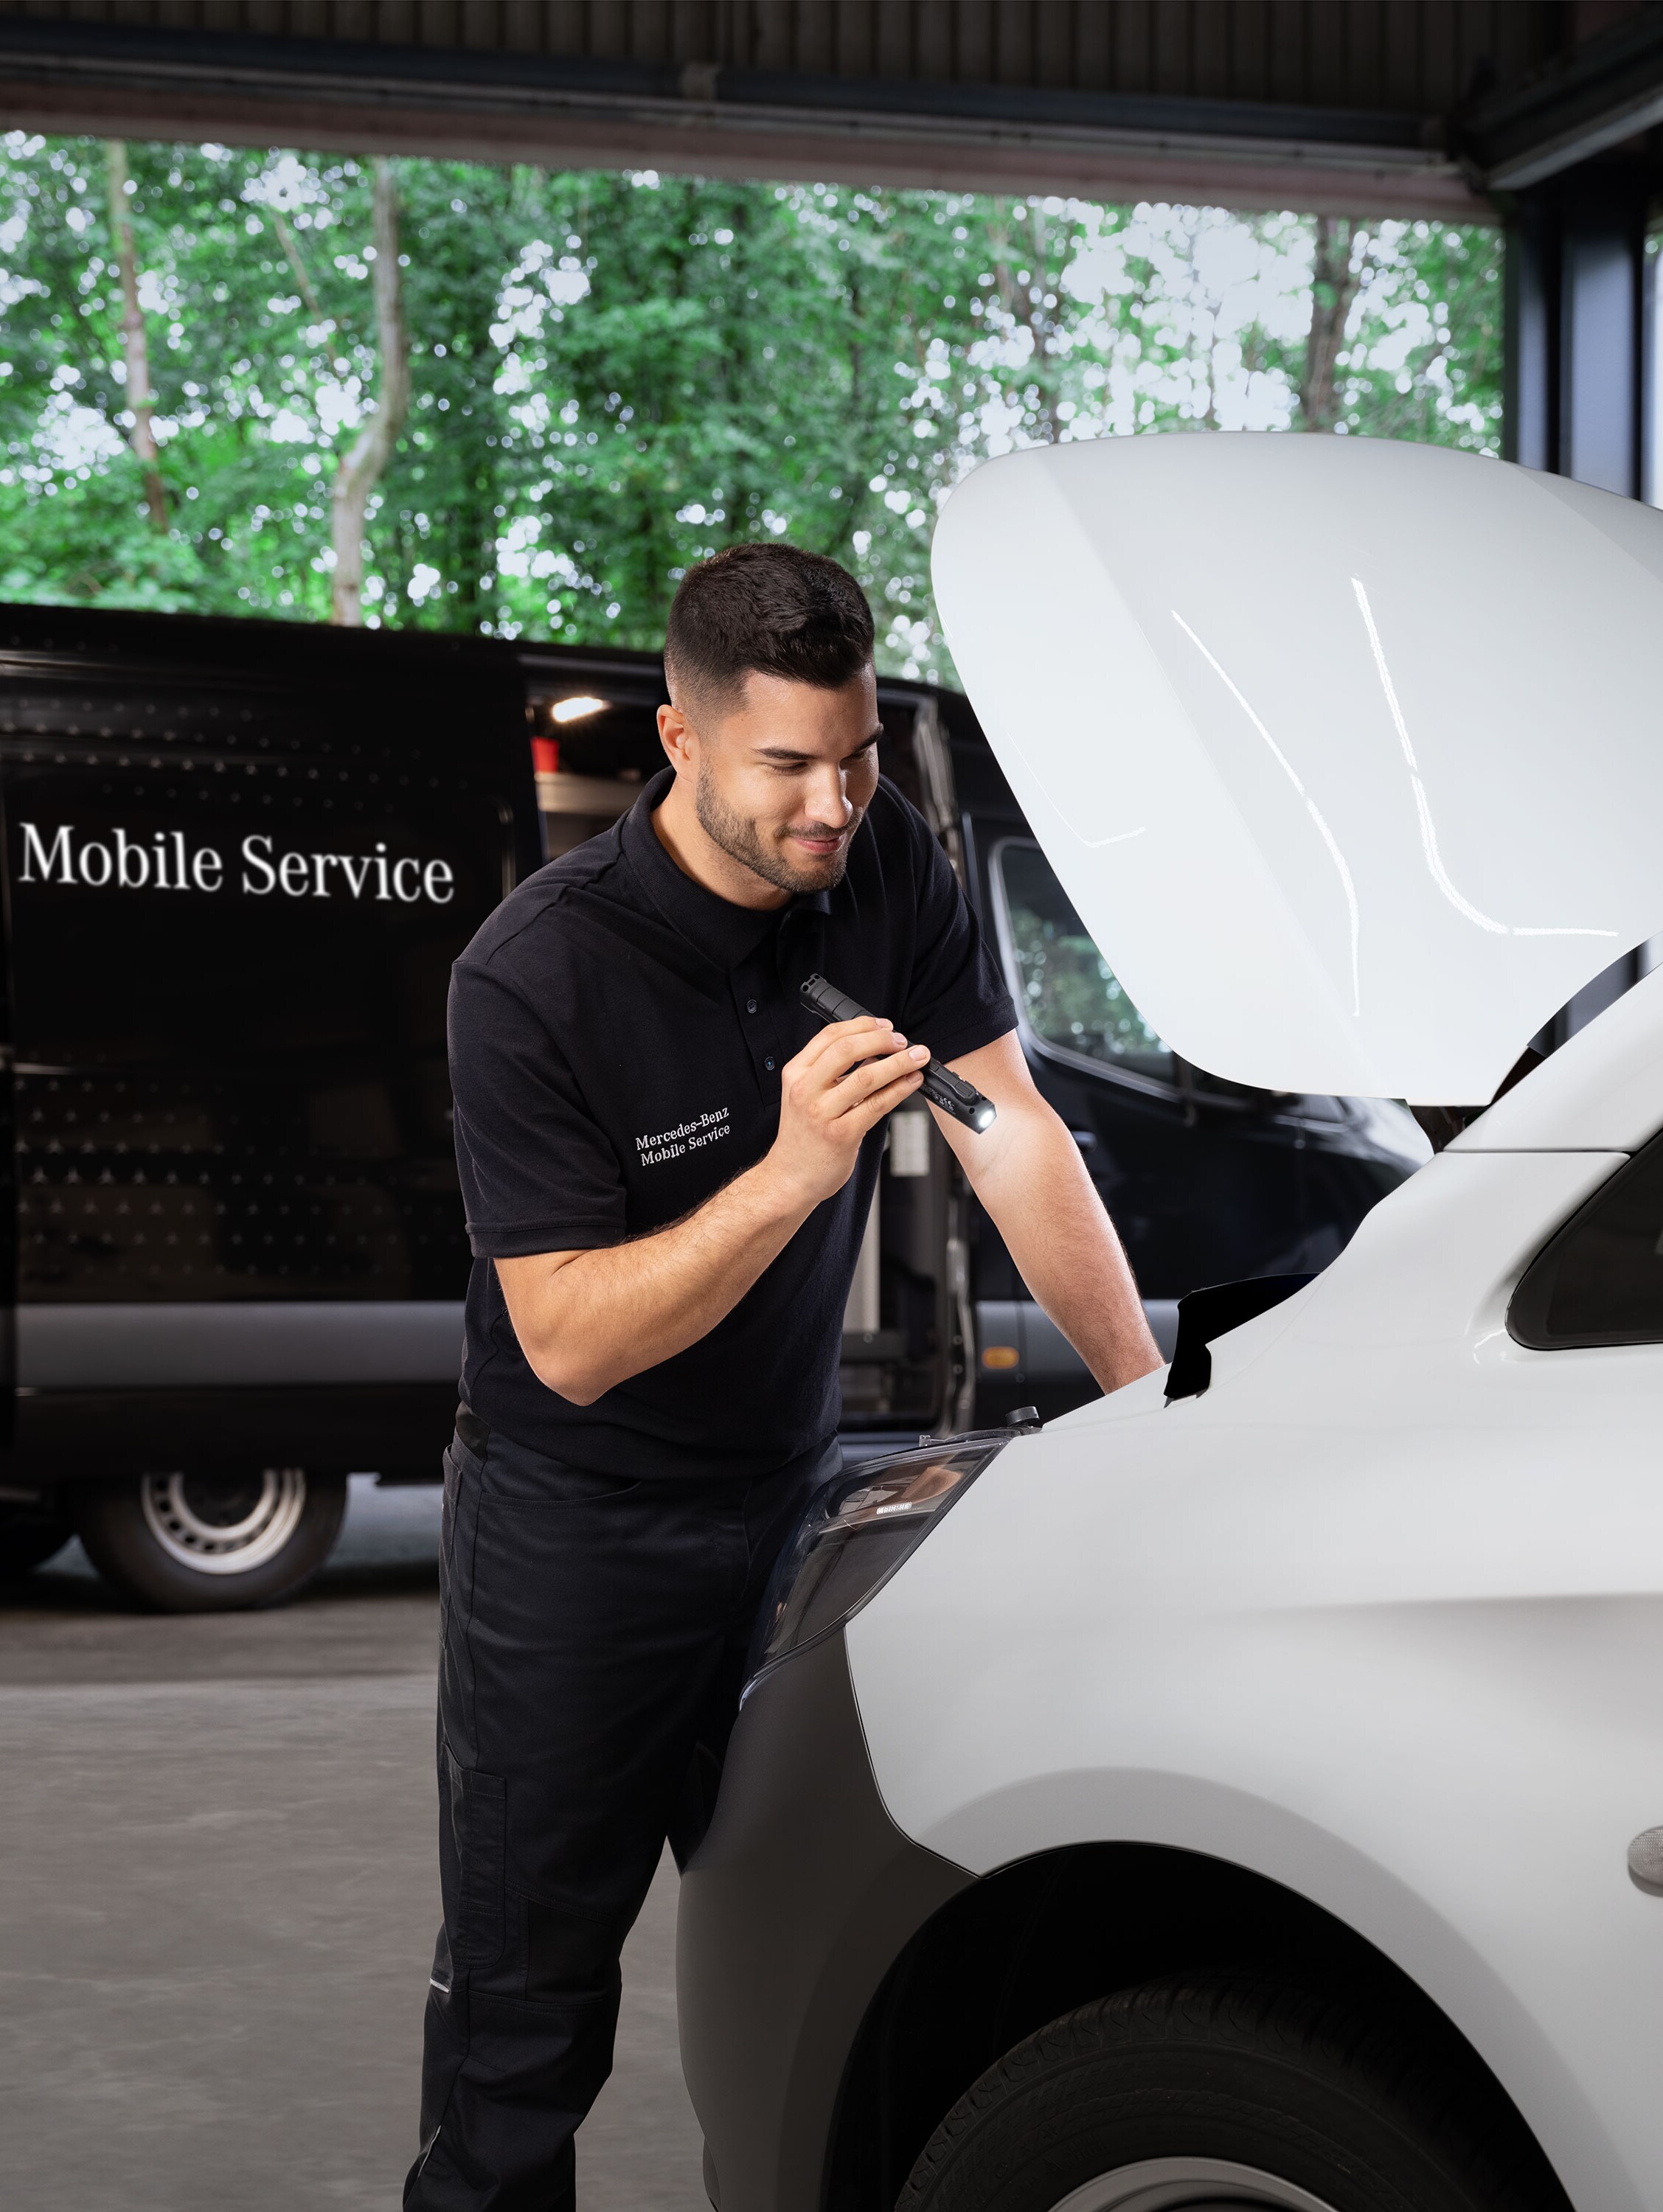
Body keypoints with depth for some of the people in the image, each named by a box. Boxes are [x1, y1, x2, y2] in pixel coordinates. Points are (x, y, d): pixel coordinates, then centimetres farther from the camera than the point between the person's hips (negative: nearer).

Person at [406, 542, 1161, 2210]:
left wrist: (1149, 1391, -9)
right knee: (526, 1999, 1)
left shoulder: (883, 863, -7)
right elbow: (570, 1341, -24)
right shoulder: (533, 978, -23)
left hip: (792, 1493, 5)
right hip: (575, 1529, -5)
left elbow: (1011, 1130, -3)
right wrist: (792, 1174, -36)